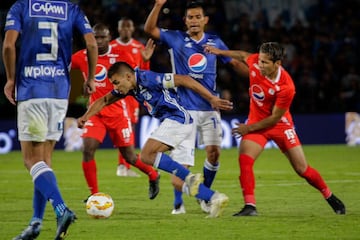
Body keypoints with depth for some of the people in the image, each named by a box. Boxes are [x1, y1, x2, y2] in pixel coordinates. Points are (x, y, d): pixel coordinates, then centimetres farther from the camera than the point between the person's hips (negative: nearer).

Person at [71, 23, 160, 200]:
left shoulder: (121, 56, -7)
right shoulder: (82, 57, -1)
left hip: (117, 112, -2)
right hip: (95, 112, 2)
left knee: (129, 156, 6)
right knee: (87, 149, -18)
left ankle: (153, 176, 37)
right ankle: (94, 195, -5)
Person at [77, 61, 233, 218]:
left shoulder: (147, 78, -15)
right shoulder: (131, 87, 11)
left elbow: (183, 80, -17)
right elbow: (104, 101, 22)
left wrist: (212, 99, -18)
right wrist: (86, 116, 5)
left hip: (177, 119, -9)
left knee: (147, 155, -19)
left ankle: (190, 178, -22)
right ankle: (216, 198, 0)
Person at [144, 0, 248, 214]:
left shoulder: (215, 42, 9)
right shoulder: (176, 39, 2)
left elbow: (235, 63, 16)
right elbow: (149, 29, -9)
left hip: (210, 107, 2)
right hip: (185, 108, -2)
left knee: (214, 152, -6)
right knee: (181, 158, -8)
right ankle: (178, 203, 6)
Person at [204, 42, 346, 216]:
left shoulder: (286, 87, -30)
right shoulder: (255, 63, -16)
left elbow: (274, 118, -20)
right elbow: (243, 55, 11)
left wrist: (249, 128, -16)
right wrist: (220, 52, 14)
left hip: (280, 124, -4)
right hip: (256, 121, 4)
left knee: (302, 169, 1)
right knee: (244, 160, -21)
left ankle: (330, 197, 24)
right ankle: (250, 206, -19)